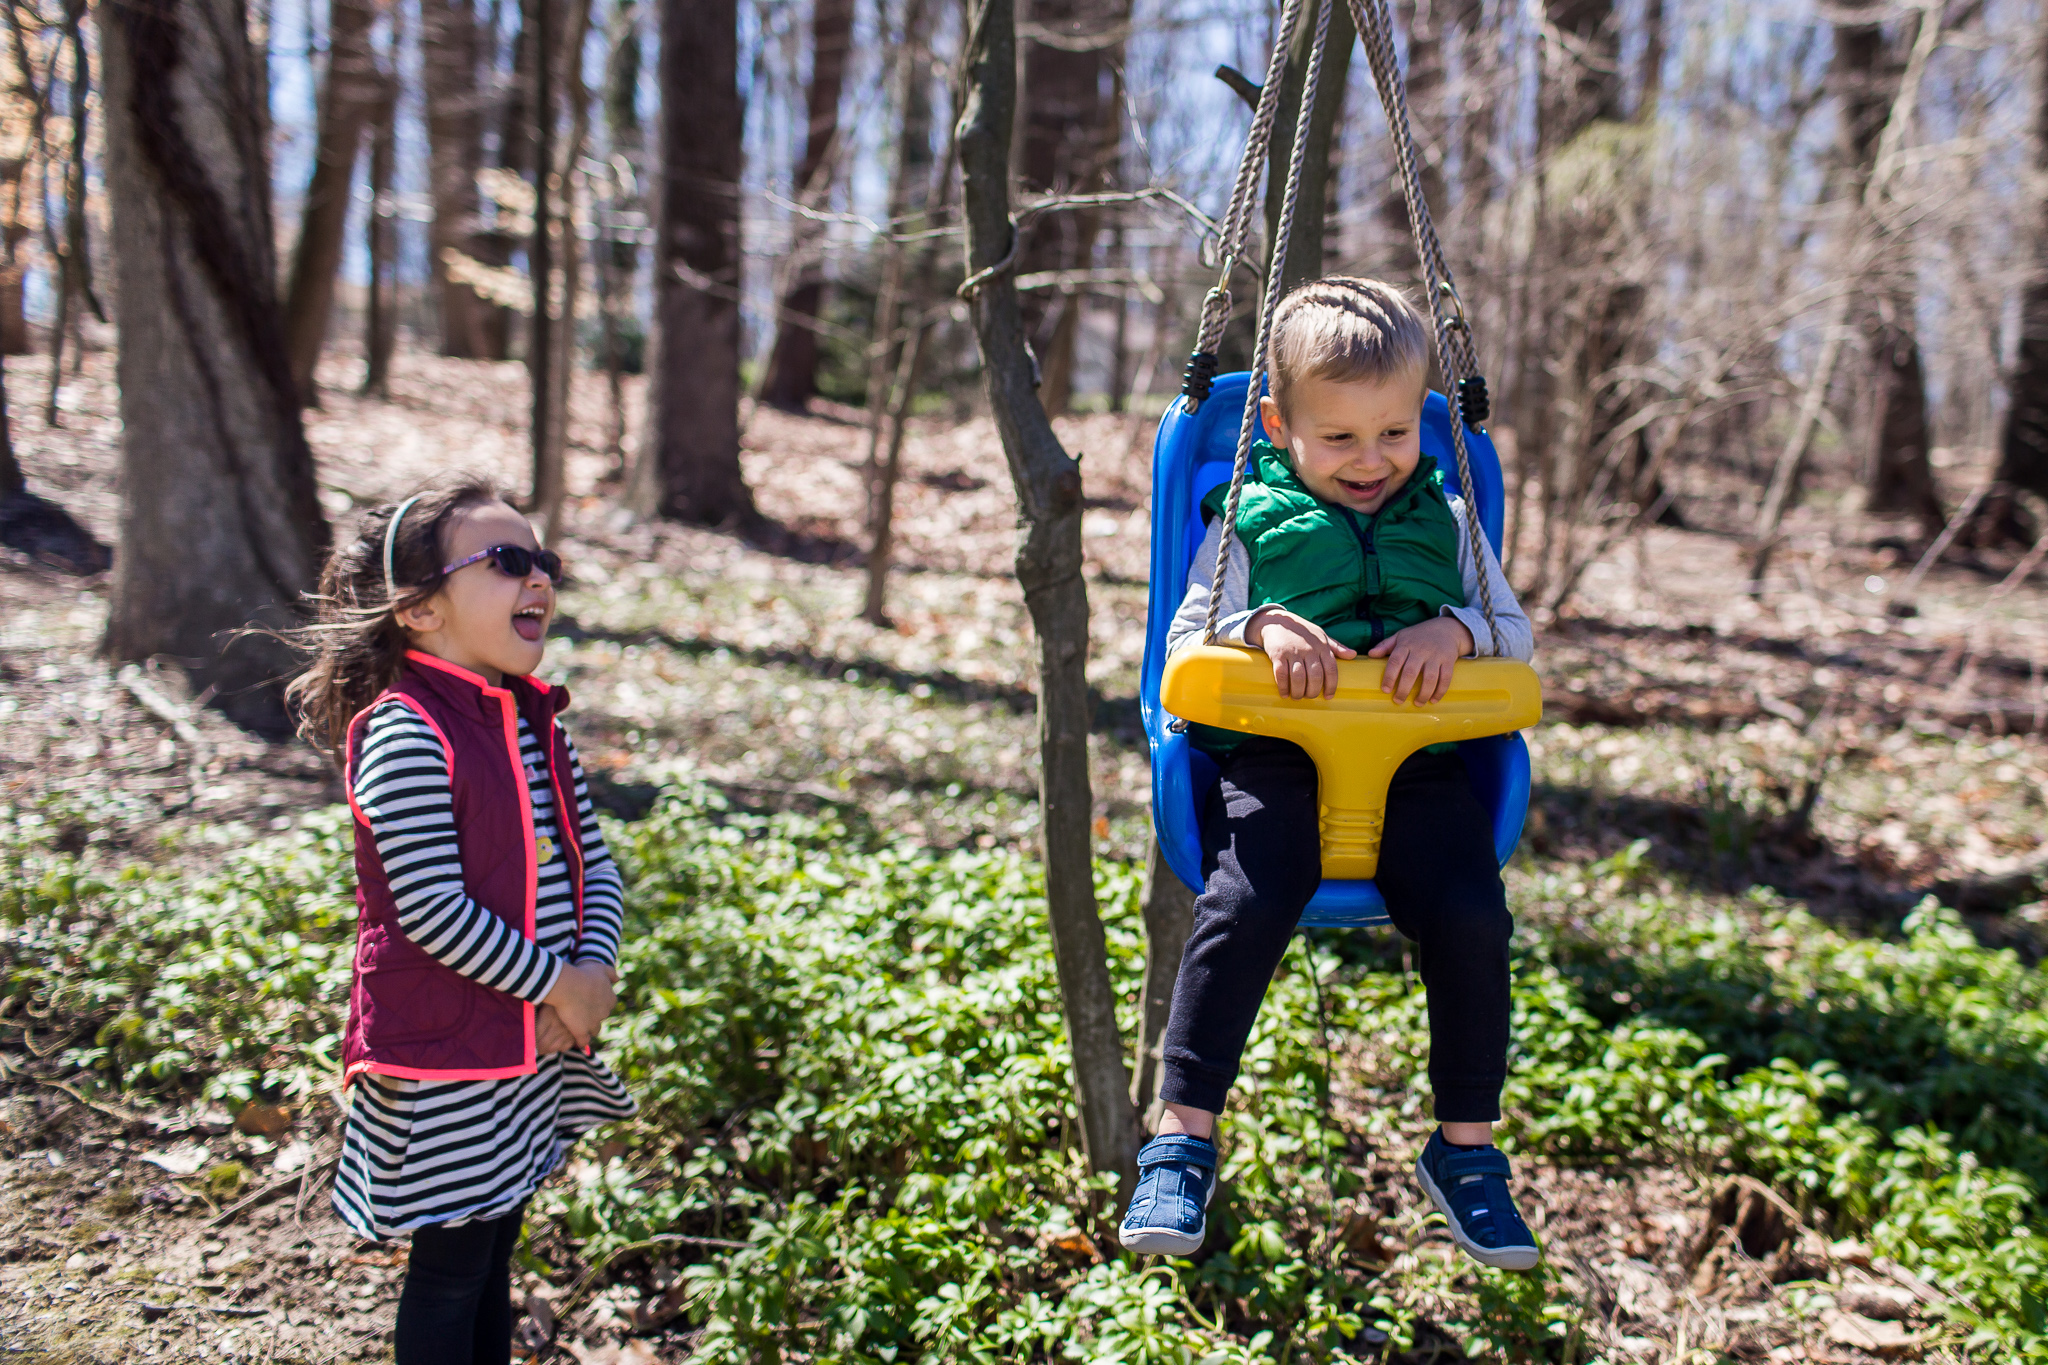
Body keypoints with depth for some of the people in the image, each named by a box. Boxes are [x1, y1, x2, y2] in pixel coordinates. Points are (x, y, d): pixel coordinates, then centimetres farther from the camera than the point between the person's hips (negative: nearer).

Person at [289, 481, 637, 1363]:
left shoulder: (537, 724, 7)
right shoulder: (404, 734, -19)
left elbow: (593, 860, 8)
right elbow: (430, 907, -23)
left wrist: (594, 969, -8)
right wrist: (553, 984, -16)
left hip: (534, 1041, 8)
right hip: (444, 1055, -8)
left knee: (495, 1241, 20)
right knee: (451, 1266, 4)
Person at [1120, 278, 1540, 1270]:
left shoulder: (1443, 521, 19)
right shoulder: (1251, 520, 12)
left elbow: (1516, 632, 15)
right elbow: (1186, 639, 6)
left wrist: (1456, 630, -8)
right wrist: (1262, 627, -15)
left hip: (1415, 755, 2)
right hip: (1278, 751, -2)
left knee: (1472, 918, -20)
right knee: (1244, 906, -28)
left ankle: (1467, 1148, -1)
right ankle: (1183, 1137, -17)